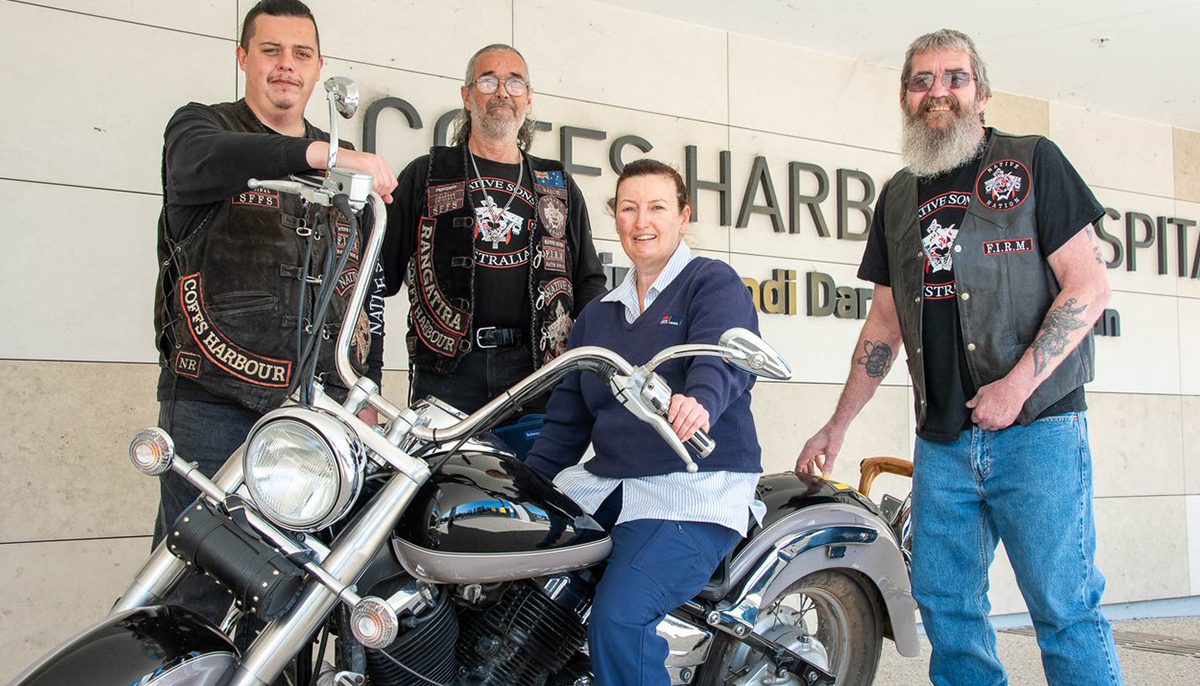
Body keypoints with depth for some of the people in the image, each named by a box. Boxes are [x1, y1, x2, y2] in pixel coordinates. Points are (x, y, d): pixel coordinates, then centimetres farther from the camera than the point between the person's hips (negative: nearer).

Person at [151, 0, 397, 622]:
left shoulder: (347, 168, 21)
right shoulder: (200, 125, 7)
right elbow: (205, 161, -20)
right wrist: (322, 153, -33)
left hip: (317, 403, 4)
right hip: (211, 399, -3)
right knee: (198, 583, -6)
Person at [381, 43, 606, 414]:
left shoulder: (559, 186, 19)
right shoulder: (425, 175, 13)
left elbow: (590, 280, 20)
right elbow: (380, 269, 9)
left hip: (538, 368, 2)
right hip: (446, 371, -1)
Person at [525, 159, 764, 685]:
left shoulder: (715, 284, 1)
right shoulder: (599, 314, 20)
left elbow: (723, 359, -20)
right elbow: (567, 416, 20)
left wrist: (700, 402, -43)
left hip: (695, 490, -6)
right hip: (605, 483, 7)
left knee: (618, 617, -28)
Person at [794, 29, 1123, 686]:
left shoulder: (1031, 162, 3)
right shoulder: (899, 195, 17)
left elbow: (1089, 285, -4)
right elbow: (885, 321, 21)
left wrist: (1016, 386, -14)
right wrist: (837, 424, 16)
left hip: (1036, 429, -5)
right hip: (942, 439, 5)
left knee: (1065, 606, -6)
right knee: (944, 601, 6)